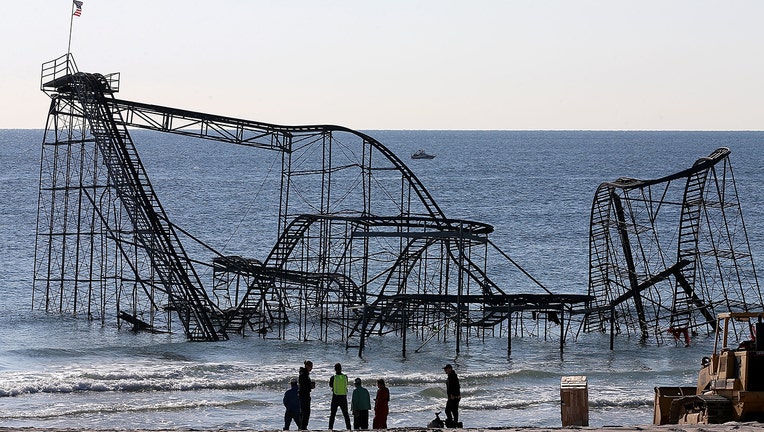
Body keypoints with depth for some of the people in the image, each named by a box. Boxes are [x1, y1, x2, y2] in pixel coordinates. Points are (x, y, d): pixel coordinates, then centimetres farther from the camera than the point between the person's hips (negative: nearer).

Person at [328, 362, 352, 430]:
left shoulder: (333, 377, -9)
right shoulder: (345, 377, -2)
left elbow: (330, 385, 8)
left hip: (335, 397, -2)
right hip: (344, 397, 2)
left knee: (333, 414, 6)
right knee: (345, 414, 11)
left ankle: (330, 427, 1)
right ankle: (348, 427, 7)